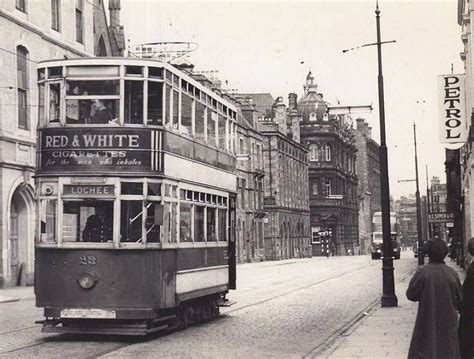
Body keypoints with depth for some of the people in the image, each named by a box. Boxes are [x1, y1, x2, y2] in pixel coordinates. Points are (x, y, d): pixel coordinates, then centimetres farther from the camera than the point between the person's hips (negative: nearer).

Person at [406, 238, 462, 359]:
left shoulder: (422, 272, -15)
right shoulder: (452, 273, -6)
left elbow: (411, 295, -10)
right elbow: (460, 299, 3)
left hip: (427, 323, -3)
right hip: (448, 324, 3)